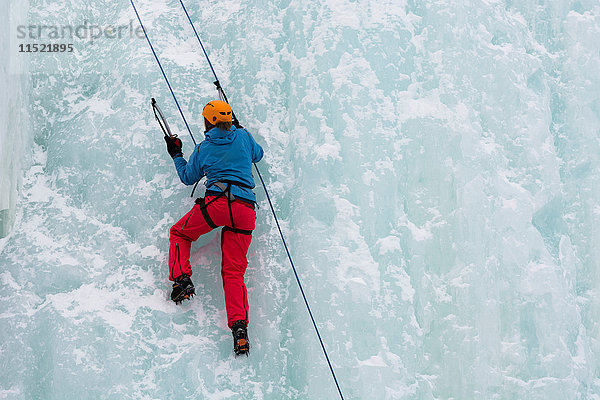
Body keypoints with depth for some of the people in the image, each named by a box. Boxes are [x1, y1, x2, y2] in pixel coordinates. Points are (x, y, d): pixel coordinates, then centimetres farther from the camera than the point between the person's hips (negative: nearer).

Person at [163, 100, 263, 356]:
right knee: (234, 271, 4)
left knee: (179, 233, 24)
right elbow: (257, 154, 36)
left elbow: (188, 177, 26)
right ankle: (239, 325, -13)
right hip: (246, 210, 3)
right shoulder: (243, 136, 14)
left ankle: (182, 279, 2)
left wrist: (176, 155, 42)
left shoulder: (203, 149, 11)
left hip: (217, 202, -3)